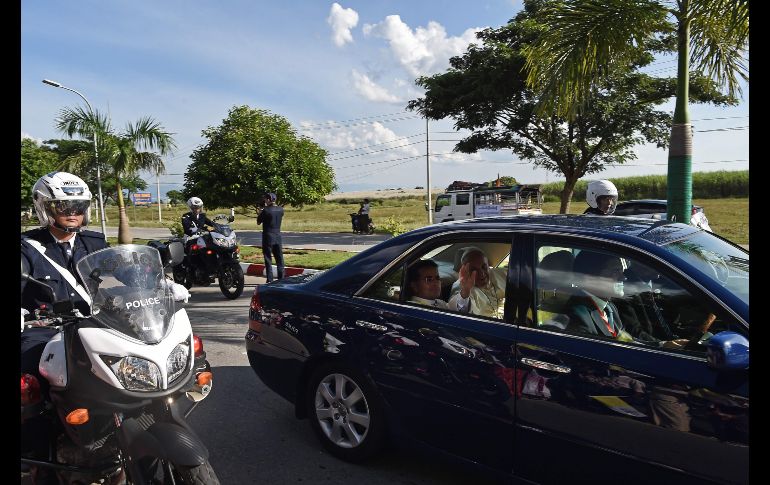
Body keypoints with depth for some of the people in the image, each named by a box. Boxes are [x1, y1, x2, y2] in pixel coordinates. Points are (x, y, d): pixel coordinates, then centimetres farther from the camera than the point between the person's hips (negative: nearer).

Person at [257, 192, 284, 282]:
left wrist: (260, 213, 12)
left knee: (268, 260, 1)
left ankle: (270, 280, 1)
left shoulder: (266, 210, -14)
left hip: (268, 237, -5)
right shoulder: (281, 209, 1)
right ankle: (281, 279, 13)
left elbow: (258, 222, -5)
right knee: (279, 259, 11)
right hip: (278, 237, 5)